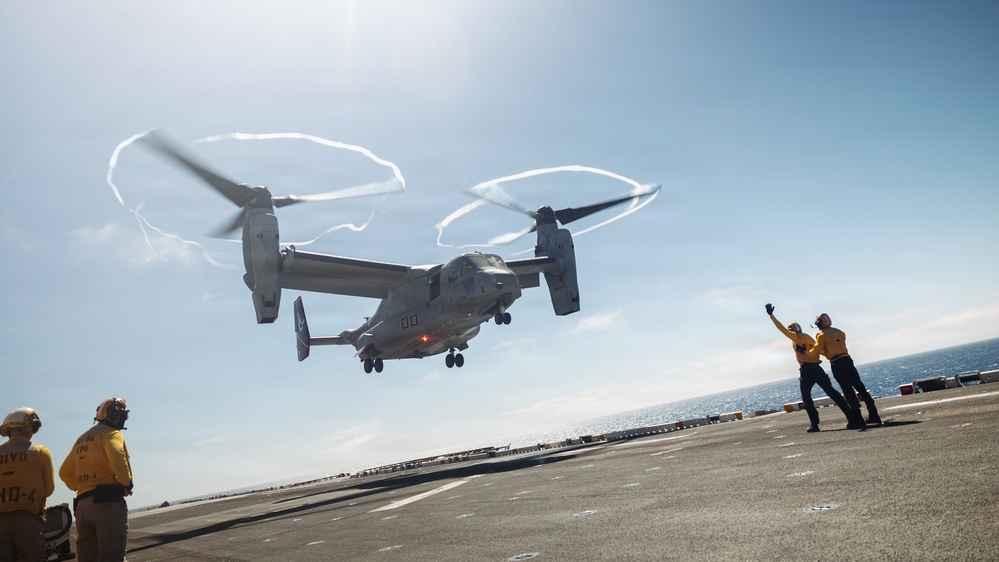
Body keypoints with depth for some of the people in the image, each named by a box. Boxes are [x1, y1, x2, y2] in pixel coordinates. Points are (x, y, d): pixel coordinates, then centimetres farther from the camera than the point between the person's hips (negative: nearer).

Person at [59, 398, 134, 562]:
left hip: (82, 504, 8)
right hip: (107, 501, -8)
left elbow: (65, 472, 29)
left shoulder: (82, 439, 24)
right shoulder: (111, 433, -3)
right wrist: (126, 483, -9)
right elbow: (117, 457, -23)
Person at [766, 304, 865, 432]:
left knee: (806, 397, 5)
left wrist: (771, 315, -7)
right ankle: (853, 417, -3)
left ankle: (814, 424, 0)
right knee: (832, 392, 4)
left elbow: (782, 329, -7)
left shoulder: (796, 337, 0)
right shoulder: (808, 337, 21)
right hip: (817, 367, 6)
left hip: (806, 370, -6)